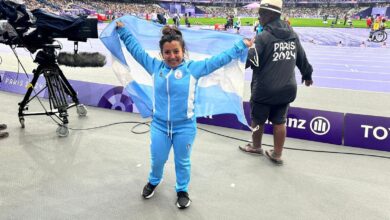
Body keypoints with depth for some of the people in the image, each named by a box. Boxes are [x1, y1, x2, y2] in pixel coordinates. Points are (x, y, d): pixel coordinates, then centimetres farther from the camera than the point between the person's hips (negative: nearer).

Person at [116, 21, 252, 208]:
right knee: (157, 160, 19)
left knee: (182, 162, 17)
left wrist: (242, 46, -6)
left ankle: (182, 190, 42)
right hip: (159, 125, 2)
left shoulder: (193, 68, -9)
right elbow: (135, 49, 8)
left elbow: (220, 59, -6)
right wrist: (122, 29, 12)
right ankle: (153, 181, 51)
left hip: (185, 126, -2)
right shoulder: (155, 66, -3)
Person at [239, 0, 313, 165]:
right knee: (279, 122, 15)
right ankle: (277, 155, 25)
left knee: (257, 120, 17)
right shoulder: (292, 35, 4)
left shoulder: (264, 37, -17)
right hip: (286, 89, 6)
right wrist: (307, 75, 32)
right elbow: (302, 59, 15)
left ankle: (256, 146, 38)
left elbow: (248, 60, -19)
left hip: (264, 90, -5)